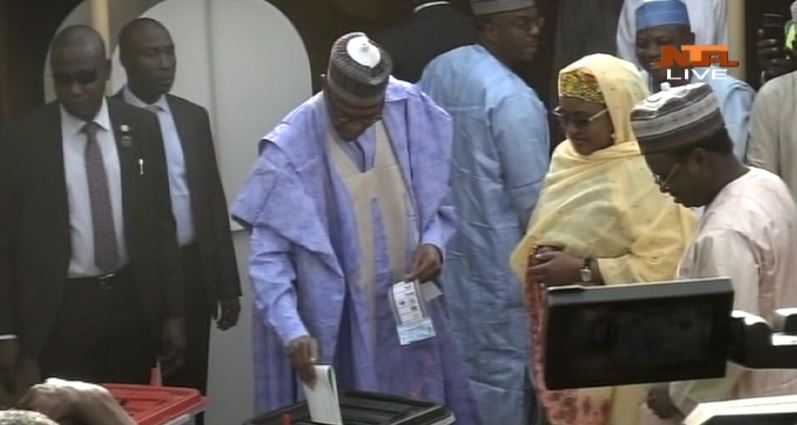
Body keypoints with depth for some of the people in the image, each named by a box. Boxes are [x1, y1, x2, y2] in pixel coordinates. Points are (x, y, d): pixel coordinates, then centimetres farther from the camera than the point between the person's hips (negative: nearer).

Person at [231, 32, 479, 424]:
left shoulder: (411, 110, -7)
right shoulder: (289, 149, -18)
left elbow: (446, 191, 8)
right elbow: (269, 257, -18)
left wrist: (435, 240, -10)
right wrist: (293, 332, -30)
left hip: (413, 315, 4)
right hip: (339, 327, -4)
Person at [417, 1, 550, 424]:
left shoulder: (437, 71, 5)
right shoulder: (512, 98, -19)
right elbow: (533, 201, -17)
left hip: (445, 248, 8)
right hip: (495, 262, -8)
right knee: (501, 372, 1)